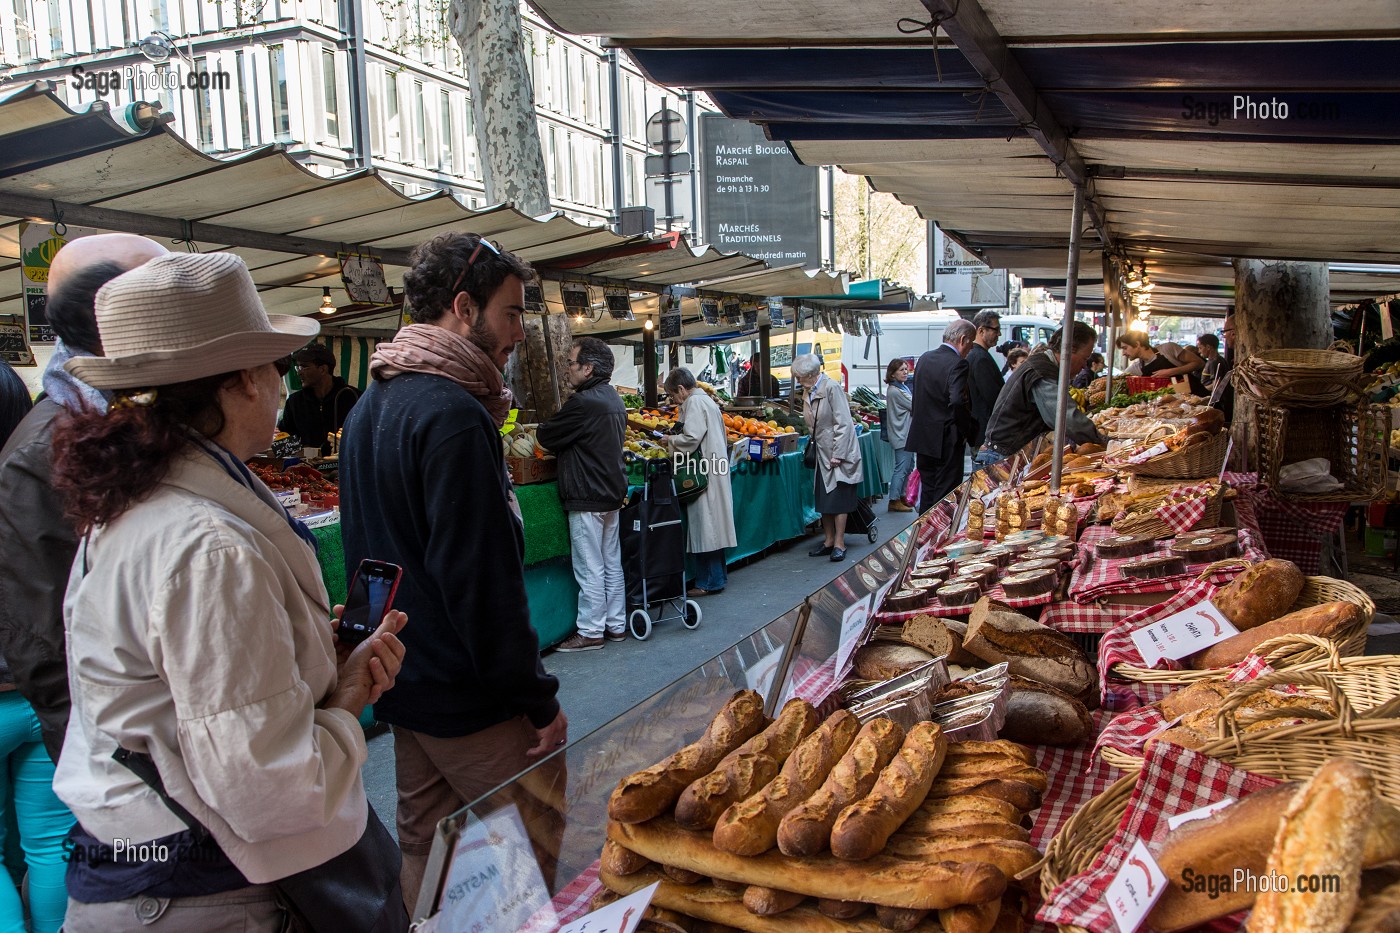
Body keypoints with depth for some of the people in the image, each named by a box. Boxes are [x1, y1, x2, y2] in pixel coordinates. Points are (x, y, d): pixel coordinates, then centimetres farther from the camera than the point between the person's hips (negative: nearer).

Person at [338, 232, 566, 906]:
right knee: (529, 855, 4)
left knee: (424, 845, 21)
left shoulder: (369, 407, 9)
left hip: (404, 685, 10)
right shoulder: (452, 416, -22)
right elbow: (483, 584, -25)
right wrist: (540, 699, -17)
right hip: (471, 699, -10)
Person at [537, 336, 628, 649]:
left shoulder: (583, 402, -19)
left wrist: (539, 429, 11)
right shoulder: (615, 400, 11)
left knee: (589, 569, -2)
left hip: (587, 496, -9)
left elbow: (547, 437, -13)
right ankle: (616, 624, 22)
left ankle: (590, 632, 5)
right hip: (612, 493, 9)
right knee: (612, 564, 14)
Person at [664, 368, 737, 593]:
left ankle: (709, 582, -1)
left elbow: (691, 438, -21)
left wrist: (671, 439, -4)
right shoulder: (706, 400, 18)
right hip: (714, 468, 10)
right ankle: (718, 576, 23)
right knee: (712, 525, 15)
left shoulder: (694, 403, -13)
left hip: (704, 472, -10)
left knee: (704, 526, -5)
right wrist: (676, 438, 19)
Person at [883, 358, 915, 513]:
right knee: (901, 468, -8)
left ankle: (902, 496, 24)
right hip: (901, 435, -10)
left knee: (908, 467, 15)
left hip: (906, 434, 10)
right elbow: (914, 407, -14)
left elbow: (911, 408, 16)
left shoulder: (903, 387, 14)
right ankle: (894, 501, -4)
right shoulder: (895, 391, -18)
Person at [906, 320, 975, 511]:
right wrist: (968, 431, -15)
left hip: (923, 437, 8)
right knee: (946, 495, 1)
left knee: (928, 490, 17)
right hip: (946, 441, -7)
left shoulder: (924, 358, 9)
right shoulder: (957, 364, -17)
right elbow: (958, 401, -28)